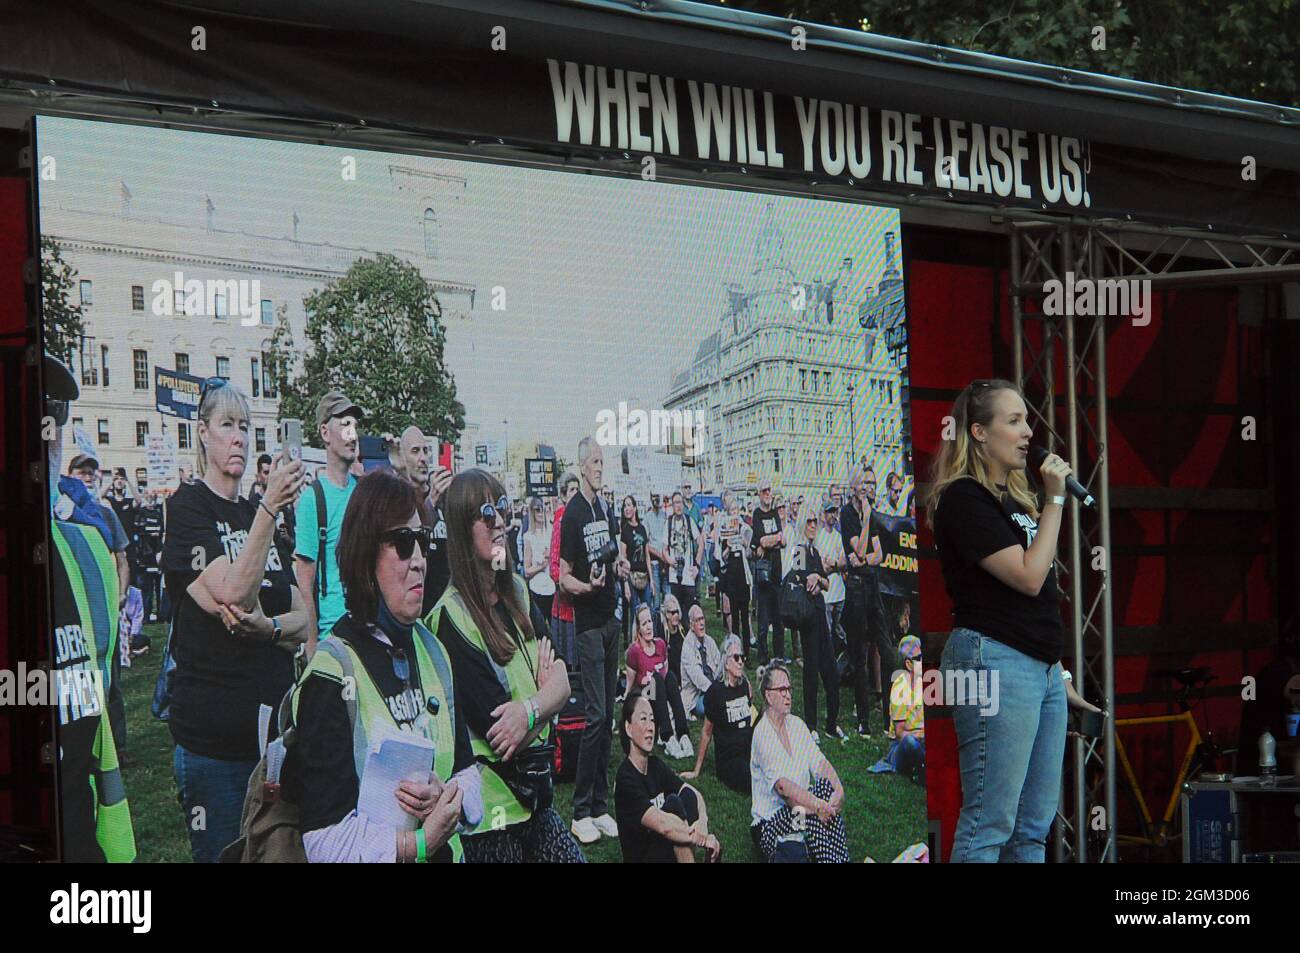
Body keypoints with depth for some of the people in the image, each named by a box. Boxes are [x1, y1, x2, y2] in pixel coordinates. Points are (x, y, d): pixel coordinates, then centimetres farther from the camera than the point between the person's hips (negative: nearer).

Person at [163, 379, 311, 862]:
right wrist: (269, 508, -28)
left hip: (273, 726, 7)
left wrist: (270, 627, -11)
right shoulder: (188, 507, -5)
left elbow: (303, 620, 11)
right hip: (212, 735, -7)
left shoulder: (256, 515, 16)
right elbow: (233, 592, -21)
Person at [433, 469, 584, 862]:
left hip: (535, 798, 7)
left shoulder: (517, 592, 8)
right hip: (489, 812, -7)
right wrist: (542, 689, -3)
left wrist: (529, 709, -20)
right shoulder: (452, 617, -17)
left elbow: (561, 682, 1)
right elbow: (499, 732, -19)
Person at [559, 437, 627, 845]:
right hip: (587, 624, -8)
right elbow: (564, 578, -12)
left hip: (610, 619, 8)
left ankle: (600, 805, 15)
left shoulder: (604, 507, 11)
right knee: (596, 716, -10)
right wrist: (587, 586, -30)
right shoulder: (572, 513, -12)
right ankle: (582, 811, -5)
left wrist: (618, 566, 5)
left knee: (607, 715, 9)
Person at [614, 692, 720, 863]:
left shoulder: (655, 765, 8)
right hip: (642, 857, -7)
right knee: (673, 803, -23)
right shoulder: (625, 780, -17)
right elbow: (663, 825, -26)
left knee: (687, 795, -11)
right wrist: (703, 839, -19)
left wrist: (703, 821, -20)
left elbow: (695, 795, 2)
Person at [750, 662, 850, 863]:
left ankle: (839, 860, -26)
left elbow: (820, 763, 1)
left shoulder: (797, 725, 10)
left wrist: (839, 790, -18)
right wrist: (816, 804, -32)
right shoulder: (762, 733, -13)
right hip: (769, 822, -6)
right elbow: (781, 785, -24)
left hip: (798, 810, 6)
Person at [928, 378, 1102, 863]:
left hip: (1043, 667, 10)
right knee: (989, 823, -10)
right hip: (995, 660, -10)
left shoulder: (1015, 496, 18)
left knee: (1034, 826, 9)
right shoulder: (963, 499, -10)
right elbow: (1029, 575, -16)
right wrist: (1054, 499, -10)